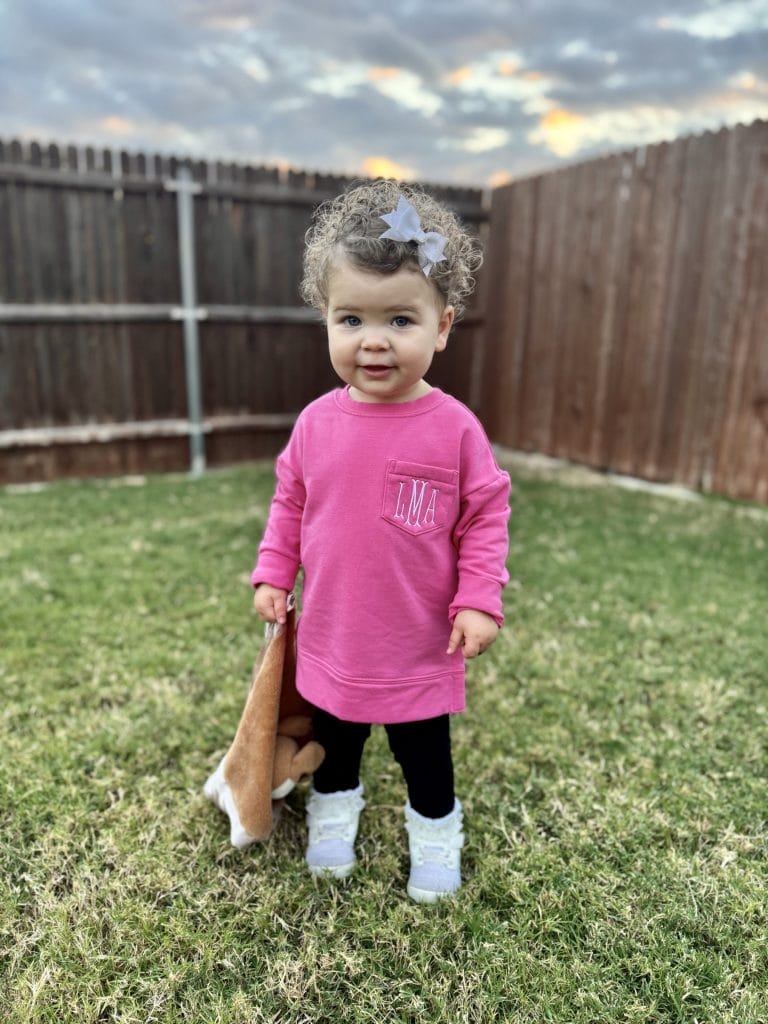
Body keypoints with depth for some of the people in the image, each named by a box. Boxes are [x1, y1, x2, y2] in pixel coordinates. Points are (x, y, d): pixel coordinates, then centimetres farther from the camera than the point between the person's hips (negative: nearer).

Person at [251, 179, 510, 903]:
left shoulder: (453, 428, -16)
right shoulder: (317, 423, -8)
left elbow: (485, 517, -8)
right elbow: (289, 504, 5)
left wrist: (479, 601, -14)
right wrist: (272, 575, 3)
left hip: (420, 651, -2)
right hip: (331, 644, 3)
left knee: (425, 756, 20)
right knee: (334, 743, 26)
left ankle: (435, 835, 47)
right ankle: (333, 814, 54)